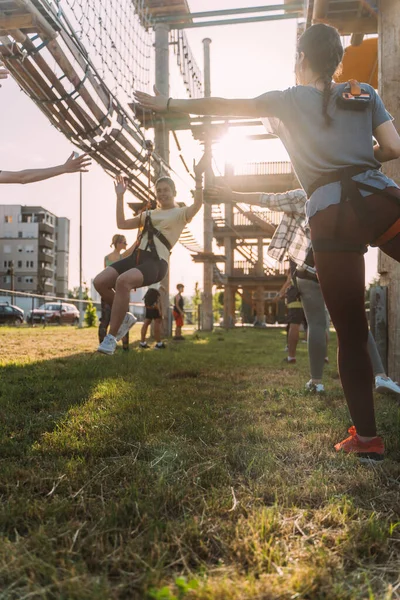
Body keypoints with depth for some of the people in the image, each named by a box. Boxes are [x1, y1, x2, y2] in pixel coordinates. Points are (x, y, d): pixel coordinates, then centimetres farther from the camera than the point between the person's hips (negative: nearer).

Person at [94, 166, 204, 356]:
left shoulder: (181, 213, 10)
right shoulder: (149, 214, 28)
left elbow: (197, 205, -13)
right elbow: (121, 224, 27)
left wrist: (198, 178, -21)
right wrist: (120, 196, 23)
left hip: (156, 262, -7)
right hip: (137, 256, 7)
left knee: (123, 281, -36)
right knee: (100, 281, -14)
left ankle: (111, 337, -29)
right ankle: (125, 317, 9)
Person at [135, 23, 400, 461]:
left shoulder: (286, 101, 13)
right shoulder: (363, 93, 17)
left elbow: (221, 107, 18)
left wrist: (166, 104, 29)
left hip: (332, 218, -2)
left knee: (351, 335, 5)